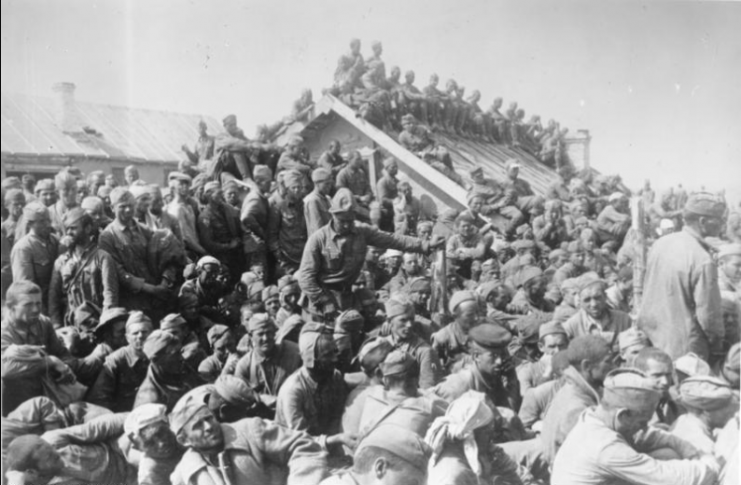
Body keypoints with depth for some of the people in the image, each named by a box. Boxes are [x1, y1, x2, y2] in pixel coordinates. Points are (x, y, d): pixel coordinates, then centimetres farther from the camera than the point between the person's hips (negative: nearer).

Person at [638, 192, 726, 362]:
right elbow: (708, 314, -18)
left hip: (650, 335, 7)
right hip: (684, 349, -7)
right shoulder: (703, 261, -23)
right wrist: (718, 347, -2)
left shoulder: (660, 244, -1)